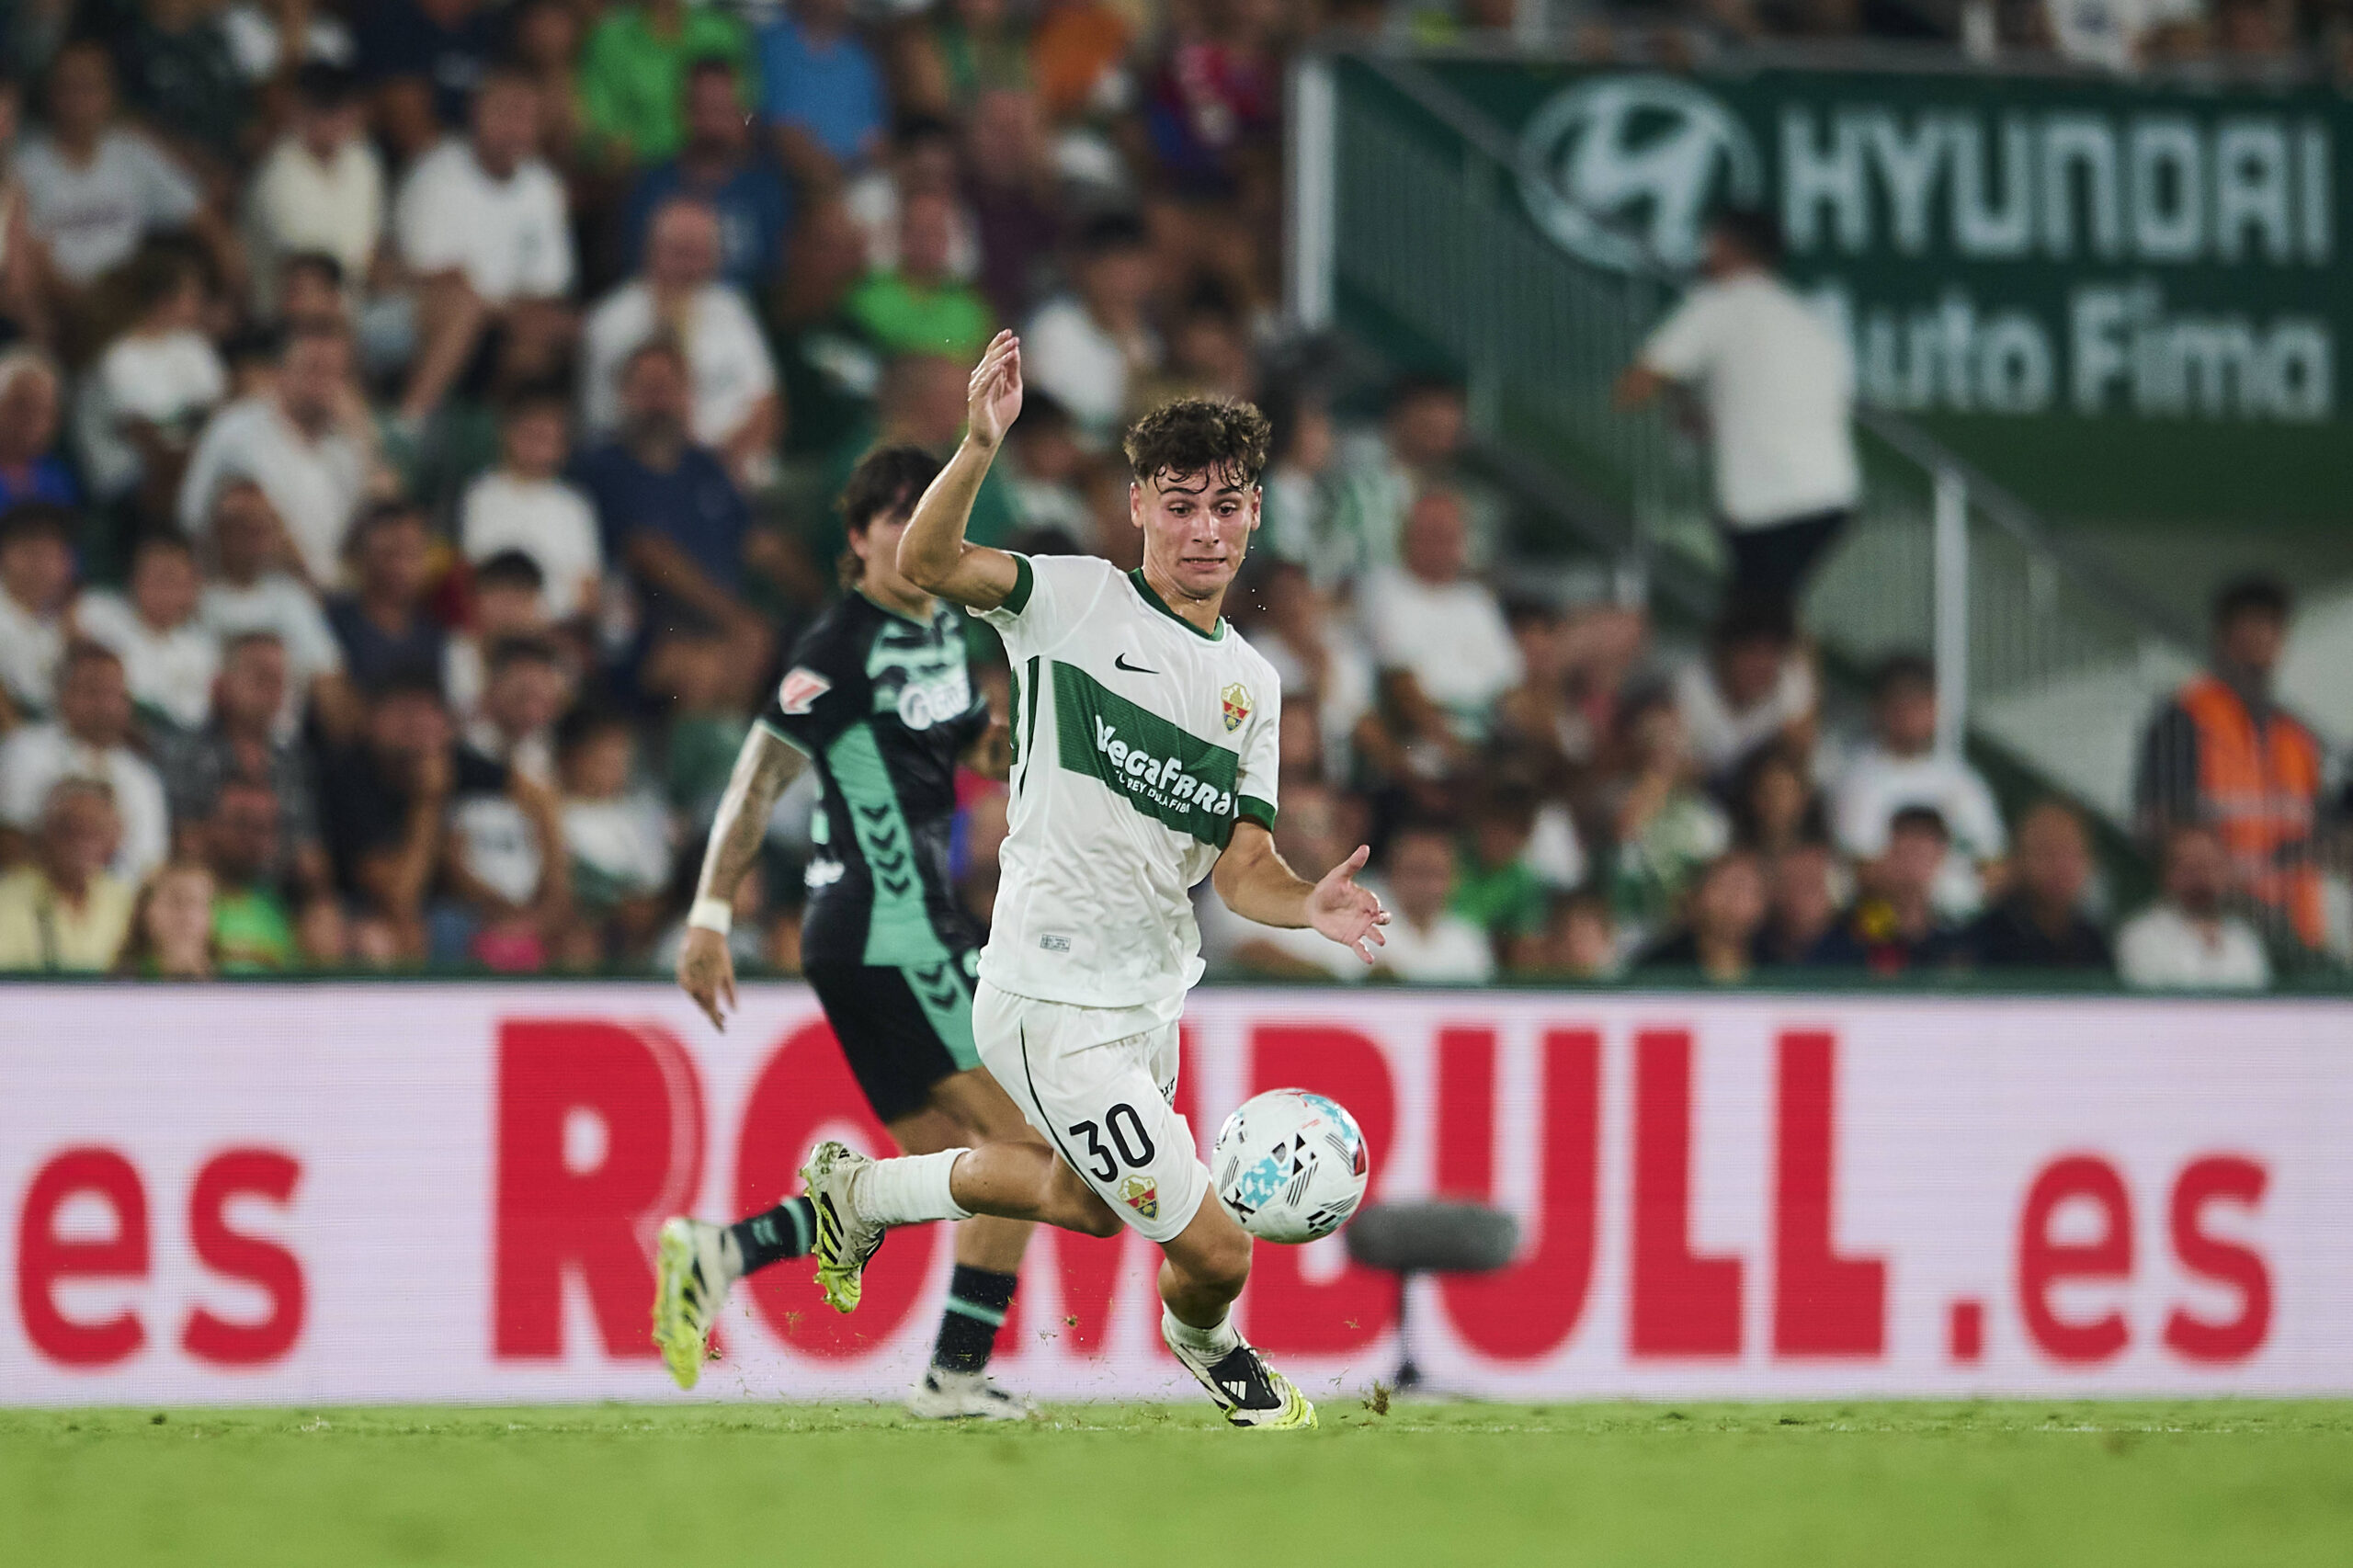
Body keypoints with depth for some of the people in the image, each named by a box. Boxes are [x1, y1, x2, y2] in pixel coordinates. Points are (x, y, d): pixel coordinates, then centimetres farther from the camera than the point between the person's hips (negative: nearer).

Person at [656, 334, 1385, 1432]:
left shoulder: (1251, 684, 8)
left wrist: (1308, 906, -17)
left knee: (1088, 1200, 28)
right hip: (1054, 1003, -8)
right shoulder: (1075, 601, -10)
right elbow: (926, 561, -26)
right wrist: (981, 446, -44)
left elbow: (1241, 868, 6)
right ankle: (1203, 1345, 27)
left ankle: (860, 1190, 47)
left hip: (1149, 998, 8)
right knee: (1213, 1250, -7)